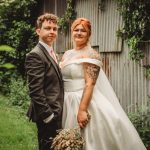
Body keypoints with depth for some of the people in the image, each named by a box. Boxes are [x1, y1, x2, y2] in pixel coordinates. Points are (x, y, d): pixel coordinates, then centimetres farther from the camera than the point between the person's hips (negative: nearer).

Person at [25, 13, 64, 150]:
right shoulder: (35, 55, -15)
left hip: (56, 112, 9)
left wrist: (57, 113, 15)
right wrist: (48, 116, -21)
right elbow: (35, 91, -21)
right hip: (48, 114, -9)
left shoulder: (51, 53, 15)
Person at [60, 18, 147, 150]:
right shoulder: (67, 54, 12)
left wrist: (82, 110, -25)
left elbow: (90, 84, -18)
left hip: (84, 102, -7)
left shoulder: (91, 54, -10)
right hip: (68, 103, 7)